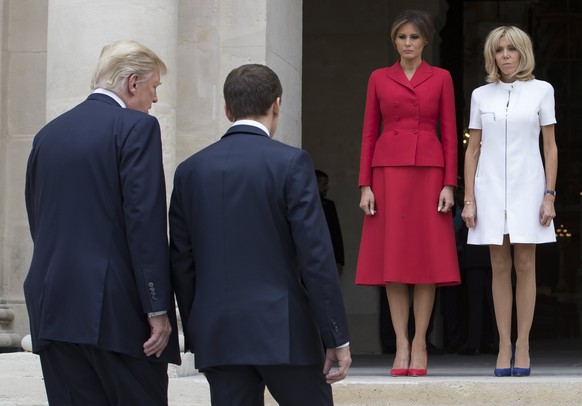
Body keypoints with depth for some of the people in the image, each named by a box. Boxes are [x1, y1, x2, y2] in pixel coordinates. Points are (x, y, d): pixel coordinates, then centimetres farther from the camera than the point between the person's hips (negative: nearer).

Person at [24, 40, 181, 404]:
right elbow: (146, 221, -13)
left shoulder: (48, 134, 15)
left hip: (53, 307, 6)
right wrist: (158, 308, -12)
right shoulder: (137, 128, -6)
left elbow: (38, 221, 17)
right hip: (116, 310, -6)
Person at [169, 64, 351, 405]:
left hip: (217, 337, 4)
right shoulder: (291, 163, -6)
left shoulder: (190, 170, 8)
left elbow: (181, 262, 10)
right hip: (283, 332, -4)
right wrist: (337, 337, -6)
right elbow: (316, 256, -10)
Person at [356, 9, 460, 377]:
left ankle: (420, 343, 3)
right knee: (392, 257, -2)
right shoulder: (379, 79, 9)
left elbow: (450, 134, 4)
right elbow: (369, 133, 8)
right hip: (388, 170, 1)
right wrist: (365, 185, 0)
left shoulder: (441, 79, 7)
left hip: (428, 171, -1)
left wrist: (449, 184, -5)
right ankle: (402, 345, 2)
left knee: (427, 257, -3)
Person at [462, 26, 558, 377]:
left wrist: (549, 195, -4)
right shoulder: (481, 95, 7)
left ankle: (522, 346, 2)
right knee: (500, 267, 2)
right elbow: (472, 150, 9)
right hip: (491, 187, 1)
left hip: (527, 186, -1)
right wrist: (469, 199, 2)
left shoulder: (541, 91, 3)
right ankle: (504, 347, 4)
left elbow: (551, 147, 3)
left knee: (525, 265, -2)